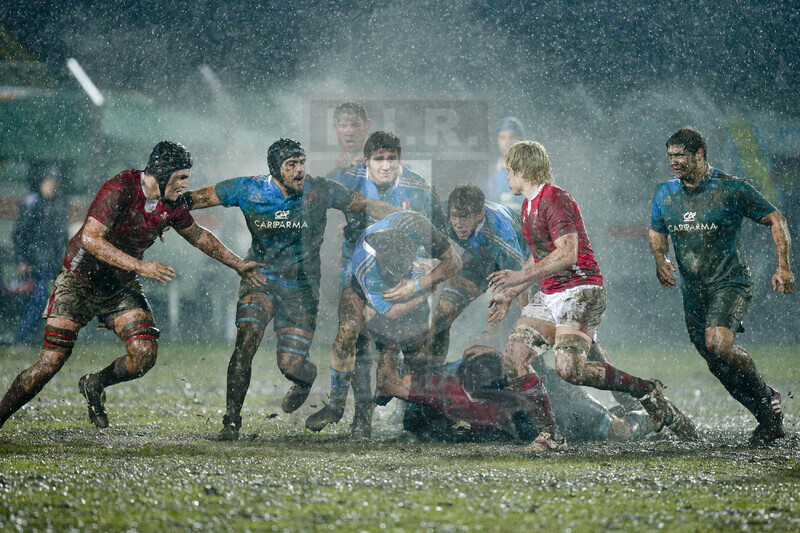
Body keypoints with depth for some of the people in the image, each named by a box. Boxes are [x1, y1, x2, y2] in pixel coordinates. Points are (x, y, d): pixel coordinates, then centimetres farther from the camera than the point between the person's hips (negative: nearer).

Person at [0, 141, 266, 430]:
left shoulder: (172, 205, -3)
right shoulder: (120, 189, -23)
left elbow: (198, 236, 16)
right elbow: (90, 239, -31)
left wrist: (239, 265, 21)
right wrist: (140, 266, -35)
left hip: (121, 287, 5)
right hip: (80, 281, -5)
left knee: (145, 354, -15)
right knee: (51, 363, -13)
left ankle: (94, 385, 14)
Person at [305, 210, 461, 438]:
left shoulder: (415, 226, -36)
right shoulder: (365, 262, -41)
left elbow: (453, 261, -23)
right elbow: (391, 311, -30)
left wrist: (418, 285, -34)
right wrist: (429, 289, -24)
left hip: (409, 291, 4)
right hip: (363, 291, -4)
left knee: (418, 359, -3)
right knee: (347, 331, -32)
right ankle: (336, 405, -18)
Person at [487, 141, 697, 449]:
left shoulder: (554, 200, -14)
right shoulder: (529, 206, 18)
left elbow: (567, 254, -24)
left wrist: (521, 276, -23)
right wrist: (508, 295, 27)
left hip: (580, 291, -10)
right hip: (549, 295, 10)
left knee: (569, 368, -26)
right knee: (512, 358, -4)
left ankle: (646, 391, -10)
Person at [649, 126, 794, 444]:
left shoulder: (731, 189, -10)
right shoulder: (664, 194, 5)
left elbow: (775, 220, -5)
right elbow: (657, 233, 21)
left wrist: (784, 267, -15)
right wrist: (660, 260, -2)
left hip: (730, 283, -6)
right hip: (693, 291, 6)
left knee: (718, 344, -28)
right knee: (717, 364, 5)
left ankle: (766, 397, -5)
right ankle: (769, 419, 22)